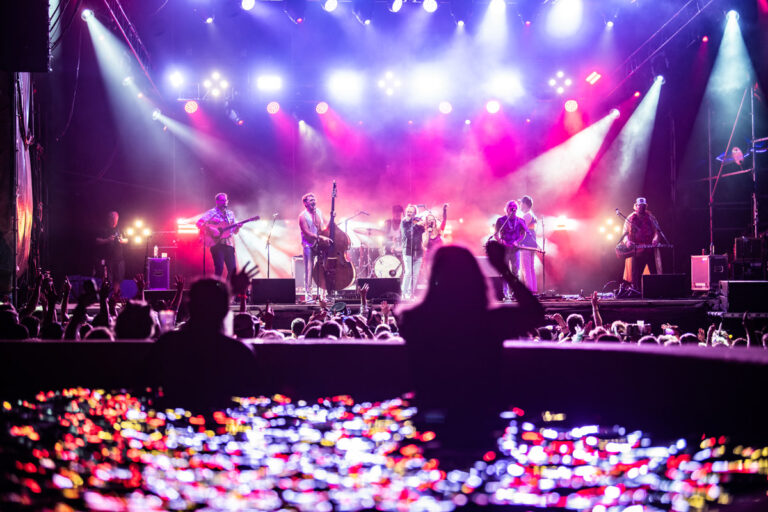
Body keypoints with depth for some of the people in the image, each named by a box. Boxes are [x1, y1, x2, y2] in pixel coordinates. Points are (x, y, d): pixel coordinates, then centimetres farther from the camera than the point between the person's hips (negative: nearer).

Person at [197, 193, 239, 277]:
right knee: (219, 268, -14)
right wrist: (211, 229, -21)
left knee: (232, 269, 0)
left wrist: (237, 227, -3)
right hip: (216, 243, -5)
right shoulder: (211, 213, -1)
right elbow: (199, 223, -11)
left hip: (228, 244, 5)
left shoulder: (230, 214, 17)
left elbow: (234, 231, 19)